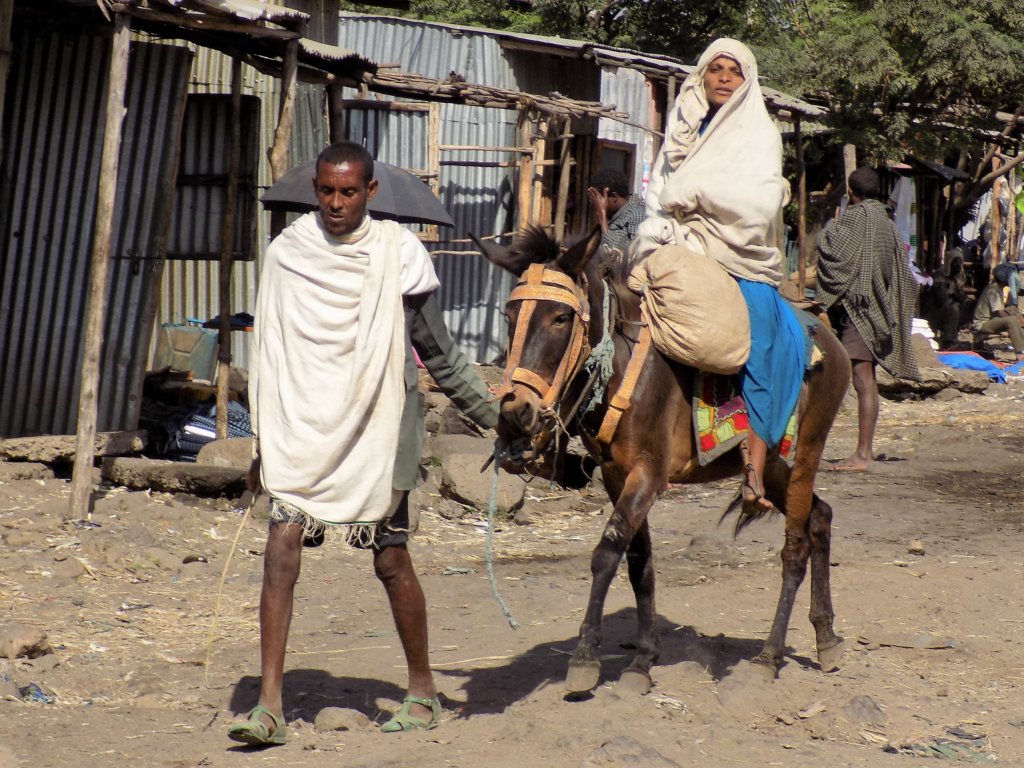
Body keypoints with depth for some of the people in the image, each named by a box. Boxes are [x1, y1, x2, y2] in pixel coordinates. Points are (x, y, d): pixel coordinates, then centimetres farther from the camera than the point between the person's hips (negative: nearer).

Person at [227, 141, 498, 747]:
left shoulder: (399, 254, -5)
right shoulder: (287, 252, 3)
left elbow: (439, 354, 2)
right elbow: (270, 352, 10)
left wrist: (494, 415, 2)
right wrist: (263, 443, 10)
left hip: (377, 429, -2)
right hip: (304, 429, 2)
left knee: (391, 560, 4)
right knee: (282, 547, -12)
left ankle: (423, 690, 23)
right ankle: (270, 706, -11)